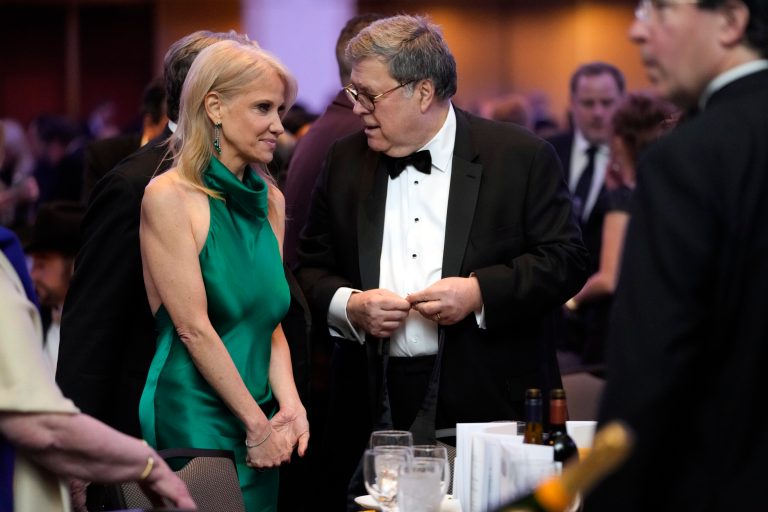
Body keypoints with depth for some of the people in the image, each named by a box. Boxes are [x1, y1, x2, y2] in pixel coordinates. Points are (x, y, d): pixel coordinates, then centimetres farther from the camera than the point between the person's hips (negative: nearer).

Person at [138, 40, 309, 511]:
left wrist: (289, 405, -5)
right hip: (194, 420, -7)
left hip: (260, 425, 7)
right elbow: (194, 328, -14)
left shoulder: (270, 201, 10)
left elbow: (270, 318, 11)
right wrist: (258, 424, -12)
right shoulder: (170, 197, -11)